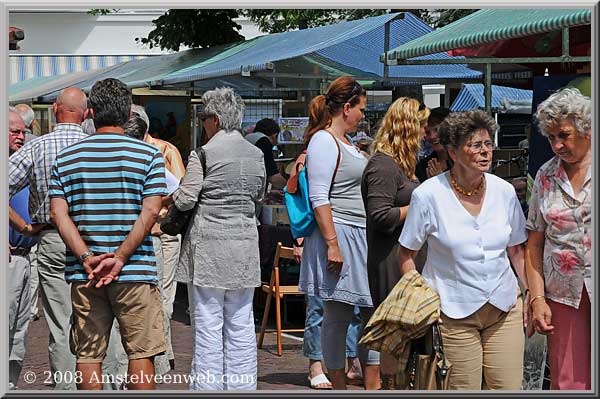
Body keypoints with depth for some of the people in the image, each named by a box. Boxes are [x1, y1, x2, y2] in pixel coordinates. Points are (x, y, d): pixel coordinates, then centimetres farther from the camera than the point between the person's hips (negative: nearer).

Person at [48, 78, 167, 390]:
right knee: (141, 352, 3)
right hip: (135, 272, -2)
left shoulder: (66, 157, 6)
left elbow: (58, 213, -2)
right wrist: (119, 258, -11)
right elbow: (149, 213, -10)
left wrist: (87, 258, -7)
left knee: (88, 354, 6)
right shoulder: (148, 154, -2)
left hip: (83, 275, 2)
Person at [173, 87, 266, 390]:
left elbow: (185, 200, -10)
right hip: (245, 241, 5)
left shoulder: (203, 154, -10)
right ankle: (241, 384, 12)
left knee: (207, 323, 0)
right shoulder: (256, 154, 7)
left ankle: (207, 385, 1)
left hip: (208, 243, -5)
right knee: (241, 324, 9)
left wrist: (171, 196, 10)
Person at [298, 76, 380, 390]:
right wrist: (332, 244, -22)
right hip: (338, 235, -10)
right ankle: (339, 387, 4)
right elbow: (319, 199, -18)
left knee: (373, 311, 8)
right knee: (337, 315, -2)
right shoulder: (323, 141, -11)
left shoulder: (347, 144, 19)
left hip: (362, 239, 10)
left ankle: (372, 386, 13)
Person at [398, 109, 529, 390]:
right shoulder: (428, 195, -7)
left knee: (509, 388, -1)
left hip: (504, 307, 4)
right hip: (453, 311, -4)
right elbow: (407, 254, 0)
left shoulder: (504, 191, 4)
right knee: (463, 389, -4)